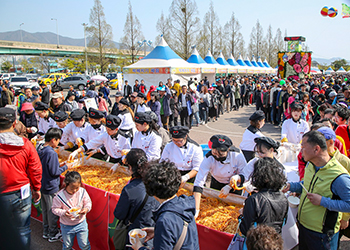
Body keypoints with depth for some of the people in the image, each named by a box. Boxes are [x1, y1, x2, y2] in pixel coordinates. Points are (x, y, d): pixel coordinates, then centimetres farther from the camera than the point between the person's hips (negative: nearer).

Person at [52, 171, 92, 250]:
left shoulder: (82, 192, -13)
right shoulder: (60, 196, -20)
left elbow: (88, 202, -2)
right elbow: (55, 209, -12)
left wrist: (86, 209, -23)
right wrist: (64, 213, -29)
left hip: (81, 223, 1)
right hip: (66, 225, -1)